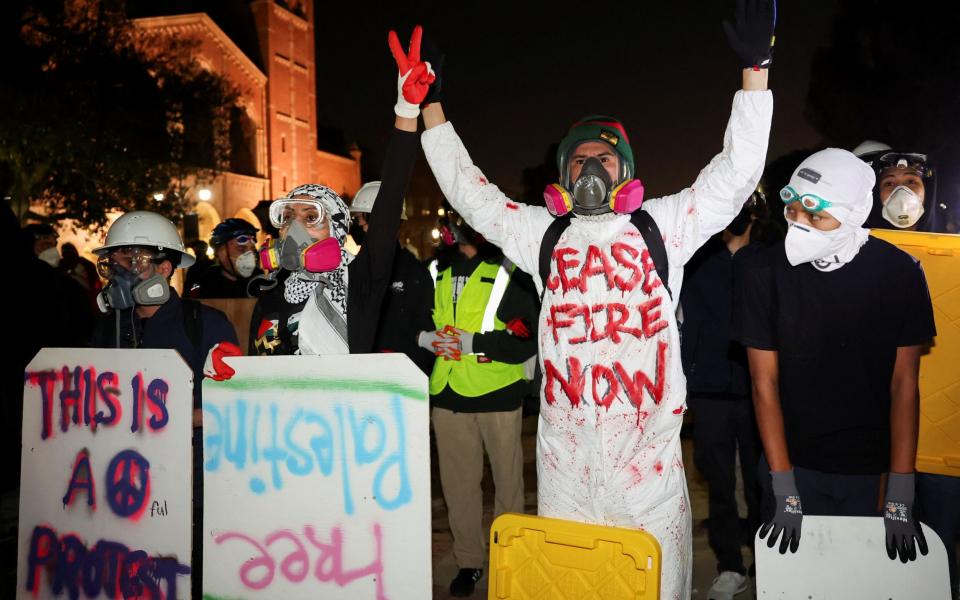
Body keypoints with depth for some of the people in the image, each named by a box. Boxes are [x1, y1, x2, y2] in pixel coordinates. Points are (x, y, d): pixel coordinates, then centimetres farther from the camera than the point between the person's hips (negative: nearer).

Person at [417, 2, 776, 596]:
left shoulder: (661, 225, 5)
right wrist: (432, 106, 15)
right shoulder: (544, 235, 11)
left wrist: (755, 66, -6)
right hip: (564, 443, 2)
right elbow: (470, 192, 14)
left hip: (648, 442, -2)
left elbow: (735, 173, -1)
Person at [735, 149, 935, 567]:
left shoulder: (899, 273, -9)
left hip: (867, 469, 1)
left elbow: (904, 383, -6)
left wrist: (900, 500, -9)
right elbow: (766, 383, -9)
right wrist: (785, 492, -11)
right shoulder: (765, 275, -11)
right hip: (791, 462, 0)